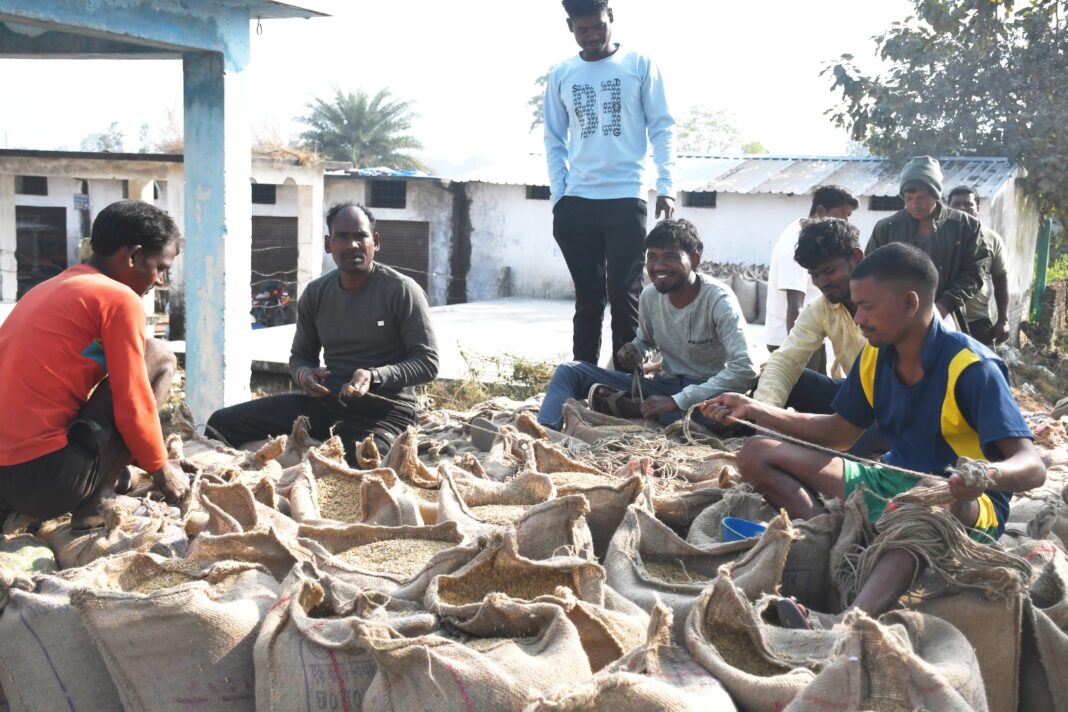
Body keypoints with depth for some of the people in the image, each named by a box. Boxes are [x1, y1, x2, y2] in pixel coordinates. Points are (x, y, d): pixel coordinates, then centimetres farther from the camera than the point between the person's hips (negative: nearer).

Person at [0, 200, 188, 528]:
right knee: (159, 358, 4)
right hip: (45, 477, -9)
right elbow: (133, 409, -8)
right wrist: (162, 470, 11)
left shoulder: (49, 288, 20)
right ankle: (94, 505, -1)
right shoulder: (119, 298, -6)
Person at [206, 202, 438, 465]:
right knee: (221, 424, -6)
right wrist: (303, 374, -7)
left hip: (383, 410, -5)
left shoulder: (402, 290, -8)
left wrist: (374, 376, -24)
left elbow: (428, 363, -9)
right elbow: (300, 355, 18)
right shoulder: (315, 293, 8)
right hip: (325, 402, 5)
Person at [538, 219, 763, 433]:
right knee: (569, 371, -4)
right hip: (665, 384, 5)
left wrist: (677, 401, -34)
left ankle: (634, 409, -21)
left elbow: (746, 368, -31)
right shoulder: (649, 296, -2)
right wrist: (634, 353, -7)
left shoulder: (718, 300, -19)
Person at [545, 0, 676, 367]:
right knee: (588, 298, 7)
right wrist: (558, 198, 3)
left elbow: (662, 128, 3)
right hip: (576, 204, 3)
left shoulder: (640, 64, 3)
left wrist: (665, 186, -6)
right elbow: (554, 142, 12)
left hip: (626, 200, -2)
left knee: (624, 296, -3)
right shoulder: (560, 75, 9)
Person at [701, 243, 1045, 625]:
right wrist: (755, 411, 5)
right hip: (891, 483, 7)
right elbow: (839, 432, 13)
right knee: (757, 455, -2)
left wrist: (991, 475, -50)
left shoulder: (971, 367, -20)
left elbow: (1032, 466, -26)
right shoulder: (874, 358, 0)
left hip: (964, 508, -7)